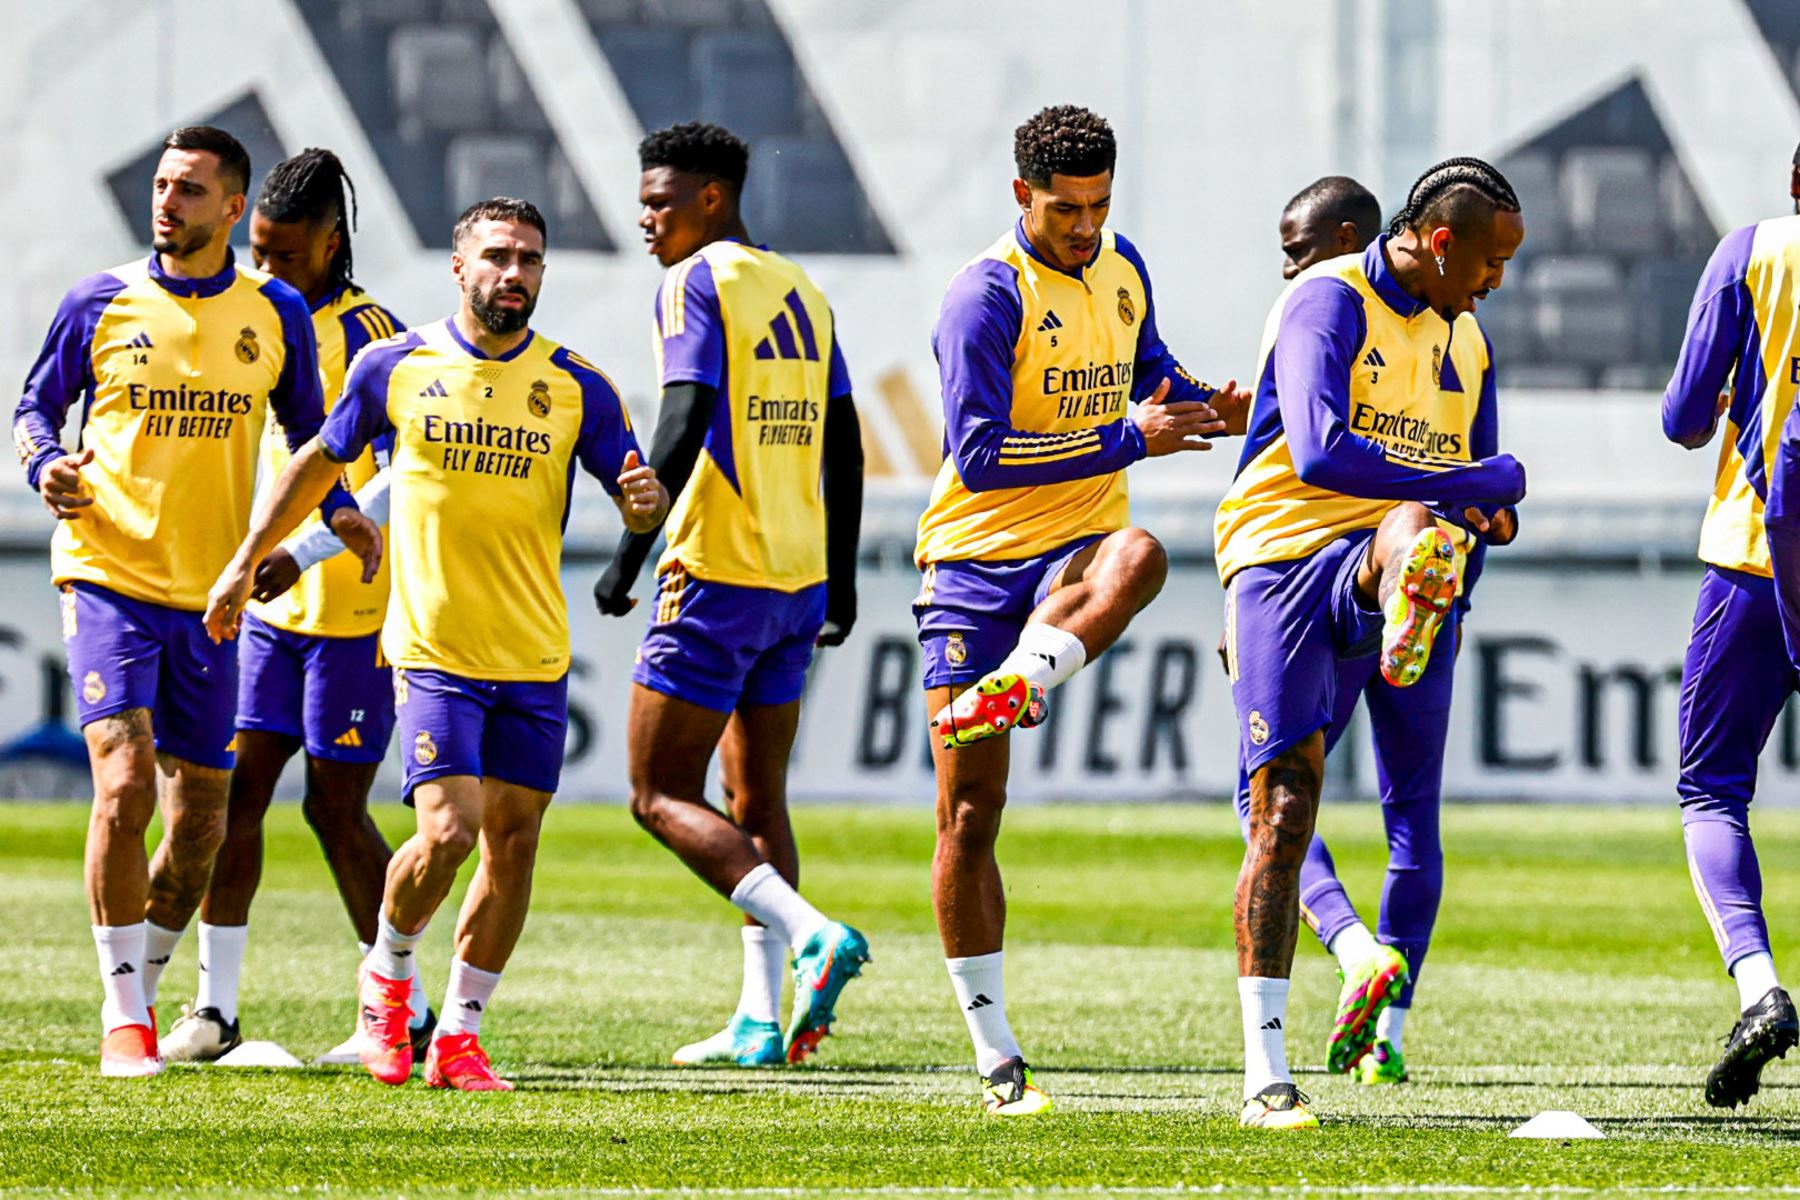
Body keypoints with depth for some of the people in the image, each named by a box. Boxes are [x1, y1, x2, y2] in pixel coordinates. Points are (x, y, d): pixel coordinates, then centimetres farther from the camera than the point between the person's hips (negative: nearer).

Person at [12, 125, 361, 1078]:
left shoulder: (276, 313, 5)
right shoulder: (102, 303, 0)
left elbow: (307, 429, 16)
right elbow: (36, 405, 10)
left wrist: (339, 508, -2)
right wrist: (46, 467, -11)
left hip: (210, 595, 3)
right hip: (108, 578, -3)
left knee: (200, 818, 8)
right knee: (125, 781, -18)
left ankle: (141, 991, 28)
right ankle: (123, 1016, -11)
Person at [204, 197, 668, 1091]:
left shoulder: (576, 387, 2)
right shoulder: (397, 366, 0)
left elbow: (637, 501, 6)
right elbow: (321, 460, 15)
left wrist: (644, 501, -18)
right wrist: (246, 563, 20)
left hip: (536, 658, 3)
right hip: (433, 649, -2)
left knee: (513, 842, 2)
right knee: (447, 833, -15)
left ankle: (458, 1035, 14)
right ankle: (387, 972, 14)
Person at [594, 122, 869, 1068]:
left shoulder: (696, 285, -8)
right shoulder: (802, 293, 16)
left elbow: (684, 428, -18)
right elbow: (844, 449, 17)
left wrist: (629, 556, -17)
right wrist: (840, 584, 21)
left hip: (718, 574, -8)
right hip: (799, 580, 8)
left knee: (661, 795, -4)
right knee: (757, 799, 13)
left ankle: (811, 933, -21)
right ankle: (761, 1019, 8)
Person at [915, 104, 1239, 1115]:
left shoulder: (1122, 270, 9)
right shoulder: (988, 294, -12)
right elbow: (978, 455, -21)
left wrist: (1197, 402, 9)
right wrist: (1129, 440, -20)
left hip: (1075, 555, 4)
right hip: (976, 564, -4)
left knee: (1139, 556, -36)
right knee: (970, 812, -3)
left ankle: (1011, 689, -51)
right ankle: (995, 1056, 5)